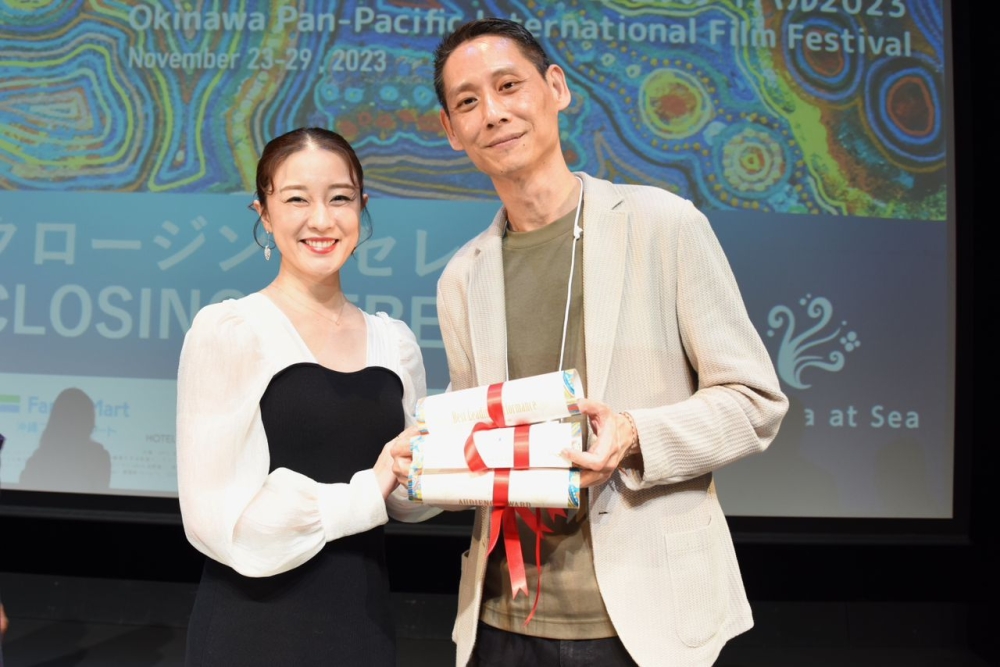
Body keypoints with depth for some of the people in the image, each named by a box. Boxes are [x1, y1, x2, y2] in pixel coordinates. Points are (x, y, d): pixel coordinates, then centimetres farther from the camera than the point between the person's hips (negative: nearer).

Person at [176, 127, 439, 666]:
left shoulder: (394, 341, 3)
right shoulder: (227, 330, -12)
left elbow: (405, 498, 9)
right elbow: (216, 516, -16)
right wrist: (366, 492, -16)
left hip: (365, 618, 5)